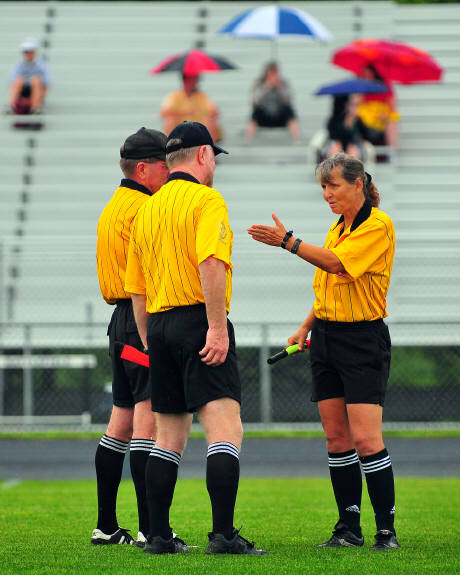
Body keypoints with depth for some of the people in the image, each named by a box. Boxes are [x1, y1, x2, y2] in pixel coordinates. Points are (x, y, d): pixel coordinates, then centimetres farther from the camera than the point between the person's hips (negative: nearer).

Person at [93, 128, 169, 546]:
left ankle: (106, 524, 14)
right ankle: (149, 528, -15)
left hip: (122, 320, 10)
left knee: (121, 422, 12)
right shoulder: (143, 208, -13)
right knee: (148, 421, -12)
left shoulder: (113, 207, 19)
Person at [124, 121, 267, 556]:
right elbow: (210, 263, -21)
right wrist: (217, 328, -22)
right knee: (225, 427, -12)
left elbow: (136, 289, 19)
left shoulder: (146, 210, 17)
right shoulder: (206, 199, -6)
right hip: (198, 322, -8)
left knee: (169, 435, 13)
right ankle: (223, 534, -21)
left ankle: (158, 536, 12)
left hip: (158, 325, 8)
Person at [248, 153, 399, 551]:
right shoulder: (338, 228, 14)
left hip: (363, 341, -8)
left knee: (366, 439, -13)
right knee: (336, 437, 5)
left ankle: (386, 530, -6)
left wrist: (287, 241, -27)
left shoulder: (378, 225, -12)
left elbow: (338, 263, -24)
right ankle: (349, 529, 9)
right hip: (327, 336, 8)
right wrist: (306, 327, 21)